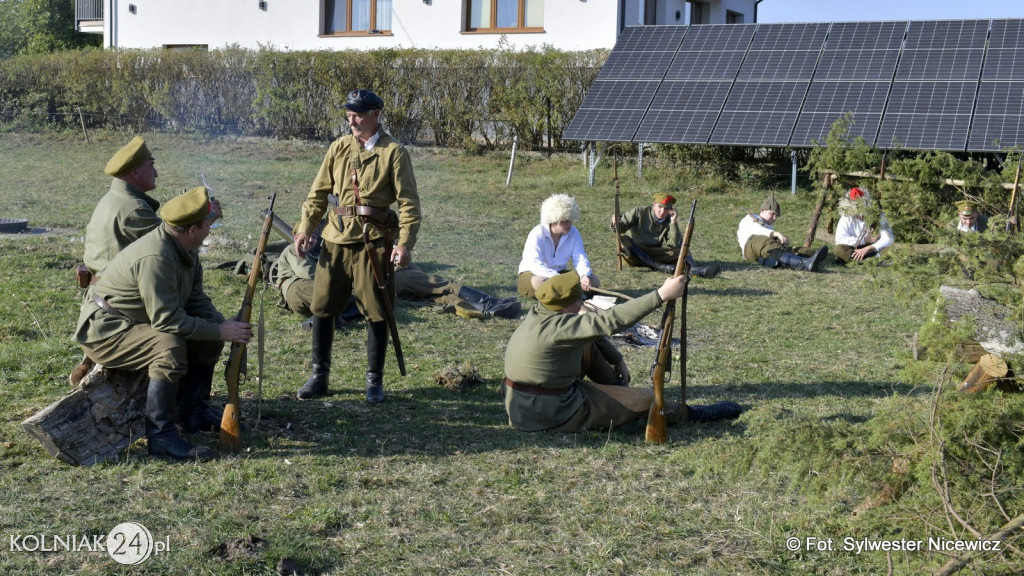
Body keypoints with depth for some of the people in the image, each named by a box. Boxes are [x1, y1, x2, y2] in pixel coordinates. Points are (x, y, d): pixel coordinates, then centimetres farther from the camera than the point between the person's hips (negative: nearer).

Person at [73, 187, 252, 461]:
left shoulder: (186, 251, 1)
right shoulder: (155, 257, -29)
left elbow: (196, 301, 7)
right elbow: (167, 319, -31)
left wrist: (224, 325, -12)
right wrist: (220, 331, -26)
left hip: (138, 323, 10)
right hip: (104, 331, -10)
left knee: (209, 337, 4)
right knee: (170, 346, -33)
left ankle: (194, 412, 13)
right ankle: (160, 436, -26)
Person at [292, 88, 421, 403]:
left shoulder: (394, 152, -3)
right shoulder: (339, 148, 8)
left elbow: (408, 202, -5)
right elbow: (318, 193, 14)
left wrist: (405, 243, -14)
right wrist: (305, 229, 3)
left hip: (374, 243, -4)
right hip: (336, 238, 4)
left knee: (376, 313, 4)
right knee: (322, 307, 6)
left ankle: (374, 380, 18)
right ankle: (319, 376, 20)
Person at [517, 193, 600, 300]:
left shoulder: (573, 232, -5)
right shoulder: (537, 234, -21)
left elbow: (580, 258, -11)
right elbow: (535, 264, -34)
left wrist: (584, 275, -35)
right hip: (534, 273, -5)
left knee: (593, 280, -12)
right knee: (539, 283, -42)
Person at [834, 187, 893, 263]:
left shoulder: (878, 216, -9)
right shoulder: (847, 217, -9)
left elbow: (888, 238, -20)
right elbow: (839, 239, -20)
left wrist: (867, 248, -32)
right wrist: (866, 240, -19)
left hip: (873, 253, 0)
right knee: (839, 249, -31)